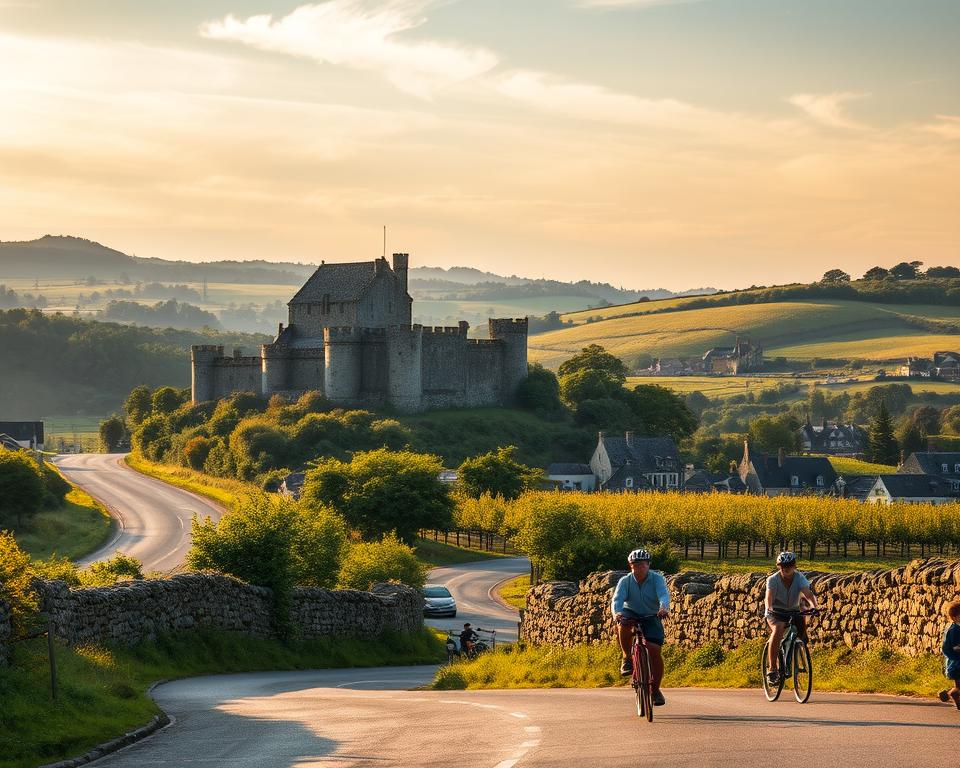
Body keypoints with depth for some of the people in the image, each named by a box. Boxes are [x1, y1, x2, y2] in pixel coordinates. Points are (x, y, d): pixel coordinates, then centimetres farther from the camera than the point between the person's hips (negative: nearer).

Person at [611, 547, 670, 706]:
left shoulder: (657, 579, -11)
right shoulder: (625, 581, -9)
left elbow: (664, 595, -30)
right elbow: (617, 599, -24)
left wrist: (664, 608, -53)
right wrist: (616, 613, -47)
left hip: (651, 618, 0)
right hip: (631, 614, 0)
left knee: (655, 650, -17)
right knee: (623, 624, -36)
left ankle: (656, 689, -1)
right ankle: (627, 658, -14)